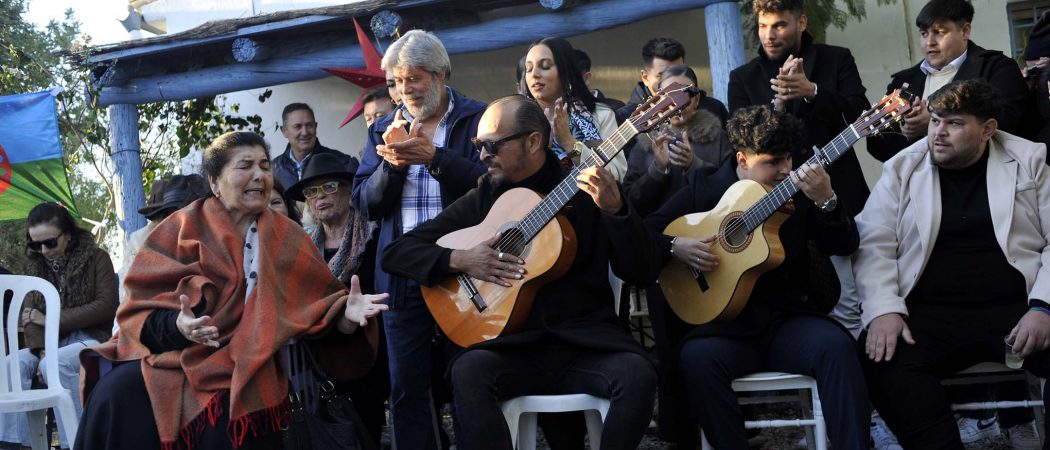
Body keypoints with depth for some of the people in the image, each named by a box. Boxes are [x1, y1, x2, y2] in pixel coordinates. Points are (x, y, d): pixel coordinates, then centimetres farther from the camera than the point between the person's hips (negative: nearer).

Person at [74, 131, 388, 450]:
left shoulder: (287, 239, 10)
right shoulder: (182, 228, 3)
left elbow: (315, 306, 6)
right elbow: (141, 308, -1)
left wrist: (345, 314, -18)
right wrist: (176, 325, -23)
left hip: (244, 373, 1)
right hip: (171, 354, 0)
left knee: (226, 424, -32)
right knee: (114, 398, -29)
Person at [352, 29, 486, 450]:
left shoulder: (478, 119, 0)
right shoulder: (384, 128, 12)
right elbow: (365, 202, 6)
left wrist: (434, 156, -21)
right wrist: (392, 165, -11)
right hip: (402, 274, 4)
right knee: (405, 386, 7)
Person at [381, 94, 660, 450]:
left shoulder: (587, 190, 3)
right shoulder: (480, 200, 7)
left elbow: (641, 272, -4)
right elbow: (395, 253, 8)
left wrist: (614, 209, -20)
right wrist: (458, 260, -10)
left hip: (585, 343, 0)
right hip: (513, 345, 1)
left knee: (638, 374, -28)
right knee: (469, 369, -30)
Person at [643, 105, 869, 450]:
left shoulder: (798, 189, 9)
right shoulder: (702, 187, 6)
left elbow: (844, 246, 2)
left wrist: (826, 200, -15)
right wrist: (675, 247, -15)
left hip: (787, 316, 2)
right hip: (724, 321, -1)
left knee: (836, 346, -30)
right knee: (698, 357, -34)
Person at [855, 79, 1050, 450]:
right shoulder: (902, 168, 11)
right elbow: (875, 244, 3)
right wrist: (883, 309, -14)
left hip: (1018, 307, 0)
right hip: (931, 313, 0)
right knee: (886, 361, -30)